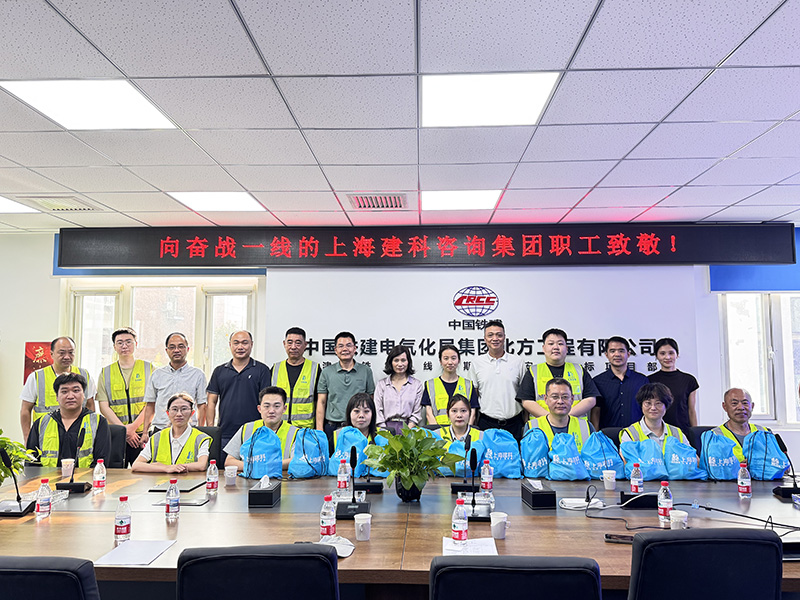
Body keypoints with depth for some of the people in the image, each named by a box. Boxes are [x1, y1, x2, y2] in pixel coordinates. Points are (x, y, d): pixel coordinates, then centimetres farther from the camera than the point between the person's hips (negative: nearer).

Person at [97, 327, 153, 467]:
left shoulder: (148, 368, 6)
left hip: (142, 434, -1)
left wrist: (133, 426, -11)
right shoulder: (105, 372, 10)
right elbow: (104, 407, 3)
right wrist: (124, 430, -8)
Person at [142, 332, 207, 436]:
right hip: (159, 431, 2)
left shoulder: (198, 374, 6)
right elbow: (150, 405, 16)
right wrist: (145, 432, 9)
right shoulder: (157, 375, 13)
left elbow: (202, 406, 4)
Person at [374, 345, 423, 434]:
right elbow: (378, 411, 7)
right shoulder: (381, 384, 13)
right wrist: (385, 433, -5)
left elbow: (417, 413, 7)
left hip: (408, 428, 0)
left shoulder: (417, 384, 11)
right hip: (387, 427, 0)